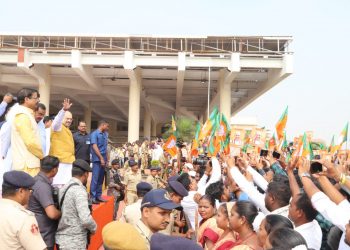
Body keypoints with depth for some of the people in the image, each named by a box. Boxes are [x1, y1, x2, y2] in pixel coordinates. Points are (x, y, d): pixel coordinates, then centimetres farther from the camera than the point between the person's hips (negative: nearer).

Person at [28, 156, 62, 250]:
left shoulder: (35, 180, 4)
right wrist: (62, 213, -13)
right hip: (43, 237, -9)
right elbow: (52, 213, -33)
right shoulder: (43, 186, -25)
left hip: (40, 233, 9)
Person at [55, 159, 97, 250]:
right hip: (74, 242, -8)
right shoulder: (79, 190, -18)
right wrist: (94, 228, -6)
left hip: (62, 239, 8)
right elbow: (86, 219, -25)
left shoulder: (64, 188, 8)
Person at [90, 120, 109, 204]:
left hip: (103, 159, 7)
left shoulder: (105, 134, 12)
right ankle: (92, 197, -4)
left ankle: (98, 195, 17)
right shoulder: (94, 134, -7)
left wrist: (107, 159, 15)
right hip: (97, 159, -7)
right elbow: (94, 147, -13)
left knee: (101, 178, 10)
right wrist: (101, 158, -15)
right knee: (95, 178, -8)